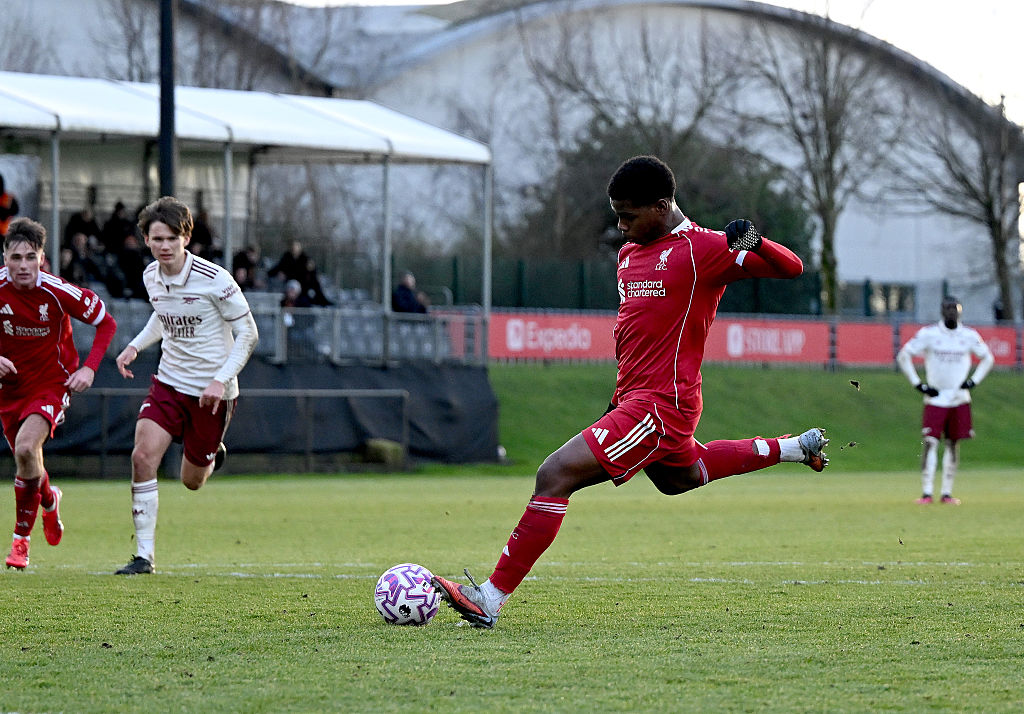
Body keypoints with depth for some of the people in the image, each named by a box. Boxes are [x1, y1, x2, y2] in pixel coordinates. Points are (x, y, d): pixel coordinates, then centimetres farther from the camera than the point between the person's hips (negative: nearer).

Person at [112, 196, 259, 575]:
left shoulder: (213, 279, -19)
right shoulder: (151, 277, -1)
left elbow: (248, 333, -11)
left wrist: (221, 379, -21)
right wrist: (136, 346, 5)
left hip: (211, 391, -4)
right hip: (169, 383, 4)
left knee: (191, 481, 6)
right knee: (143, 456, -17)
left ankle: (212, 455, 44)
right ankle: (144, 555, -11)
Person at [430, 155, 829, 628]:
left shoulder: (703, 249, -12)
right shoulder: (630, 252, 14)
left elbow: (792, 268, -13)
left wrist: (753, 242, -33)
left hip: (660, 405, -10)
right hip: (636, 395, 10)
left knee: (555, 476, -20)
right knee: (678, 478, 36)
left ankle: (490, 598, -21)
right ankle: (795, 448, 47)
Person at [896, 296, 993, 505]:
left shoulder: (969, 336, 3)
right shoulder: (928, 334, -6)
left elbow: (988, 358, 19)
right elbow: (903, 356, -2)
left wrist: (973, 381, 5)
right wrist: (918, 384, -7)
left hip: (960, 399, 3)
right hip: (935, 399, -3)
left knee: (953, 445, 4)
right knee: (930, 443, -12)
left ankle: (947, 492, 10)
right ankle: (927, 492, -11)